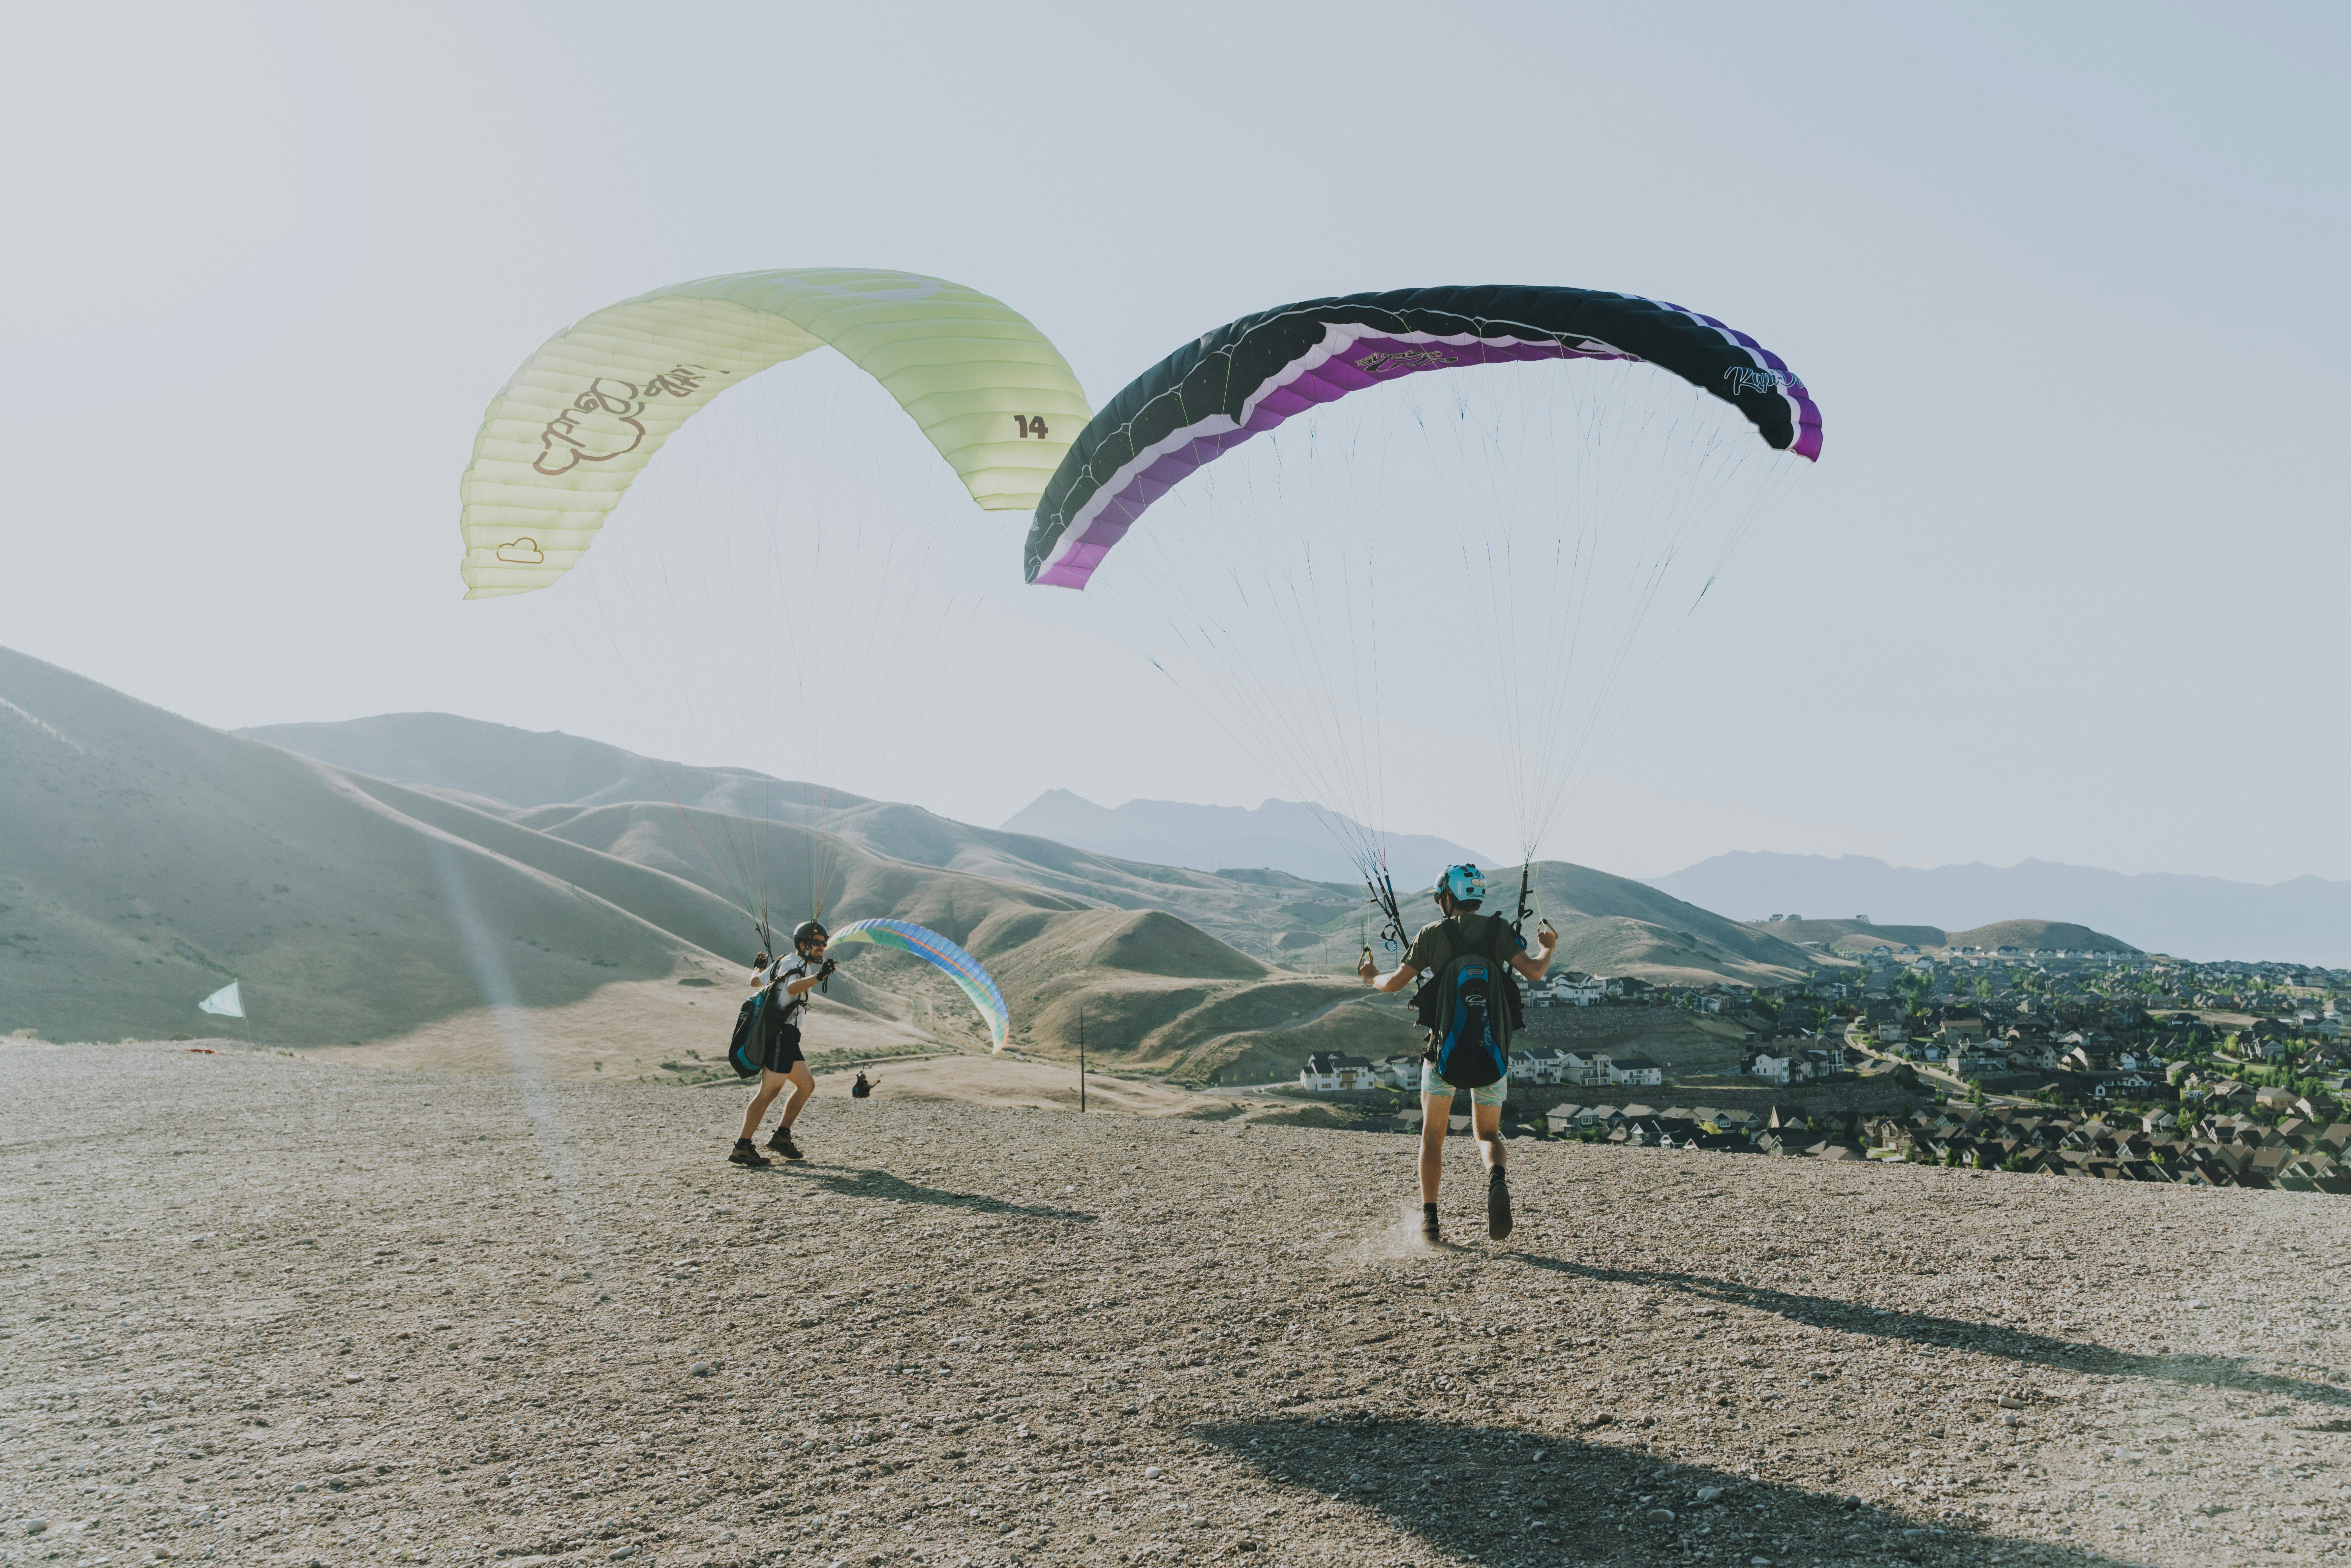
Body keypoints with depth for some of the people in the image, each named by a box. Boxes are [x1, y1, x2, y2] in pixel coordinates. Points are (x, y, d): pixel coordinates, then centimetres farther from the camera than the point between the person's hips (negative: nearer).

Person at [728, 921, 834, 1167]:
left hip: (785, 1037, 10)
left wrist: (760, 966, 51)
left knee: (807, 1084, 12)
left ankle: (782, 1136, 14)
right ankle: (742, 1147, -12)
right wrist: (819, 977, -51)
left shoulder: (784, 963, 17)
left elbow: (755, 981, 30)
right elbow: (793, 988, -35)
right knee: (769, 1092, -11)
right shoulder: (796, 965, -11)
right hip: (780, 1034, -10)